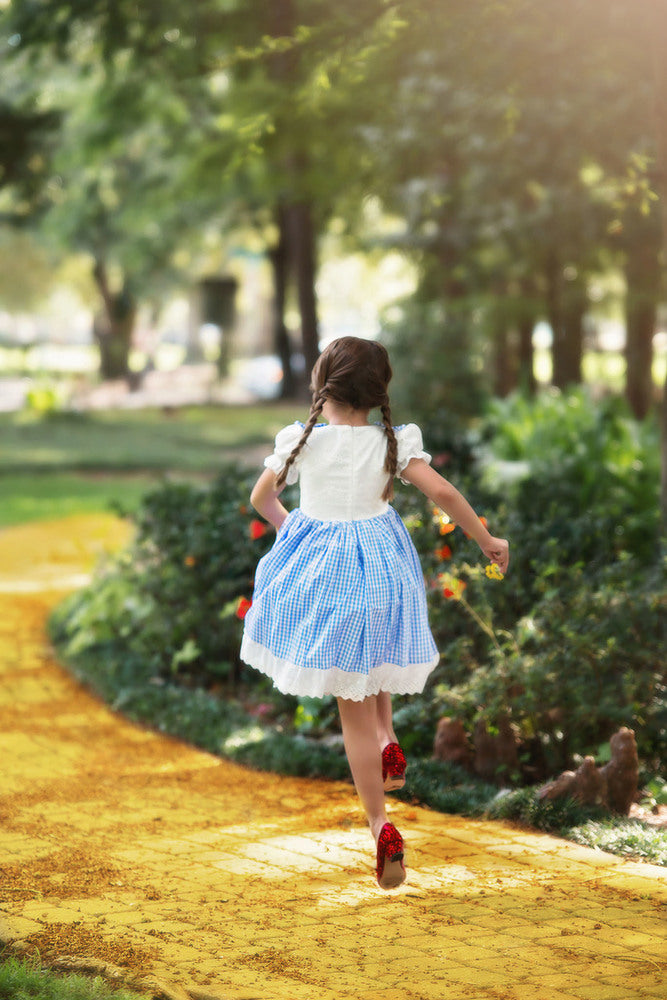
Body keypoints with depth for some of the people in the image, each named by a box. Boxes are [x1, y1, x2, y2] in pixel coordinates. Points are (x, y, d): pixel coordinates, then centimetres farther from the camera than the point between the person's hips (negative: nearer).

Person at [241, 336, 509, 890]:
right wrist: (488, 541, -3)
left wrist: (286, 523, 29)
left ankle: (381, 825, 1)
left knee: (354, 709, 4)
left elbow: (260, 498, 7)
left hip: (319, 571, -1)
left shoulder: (302, 441, -6)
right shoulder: (392, 443, -8)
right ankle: (388, 739, 14)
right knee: (373, 662, 36)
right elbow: (443, 492, -16)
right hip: (380, 568, 1)